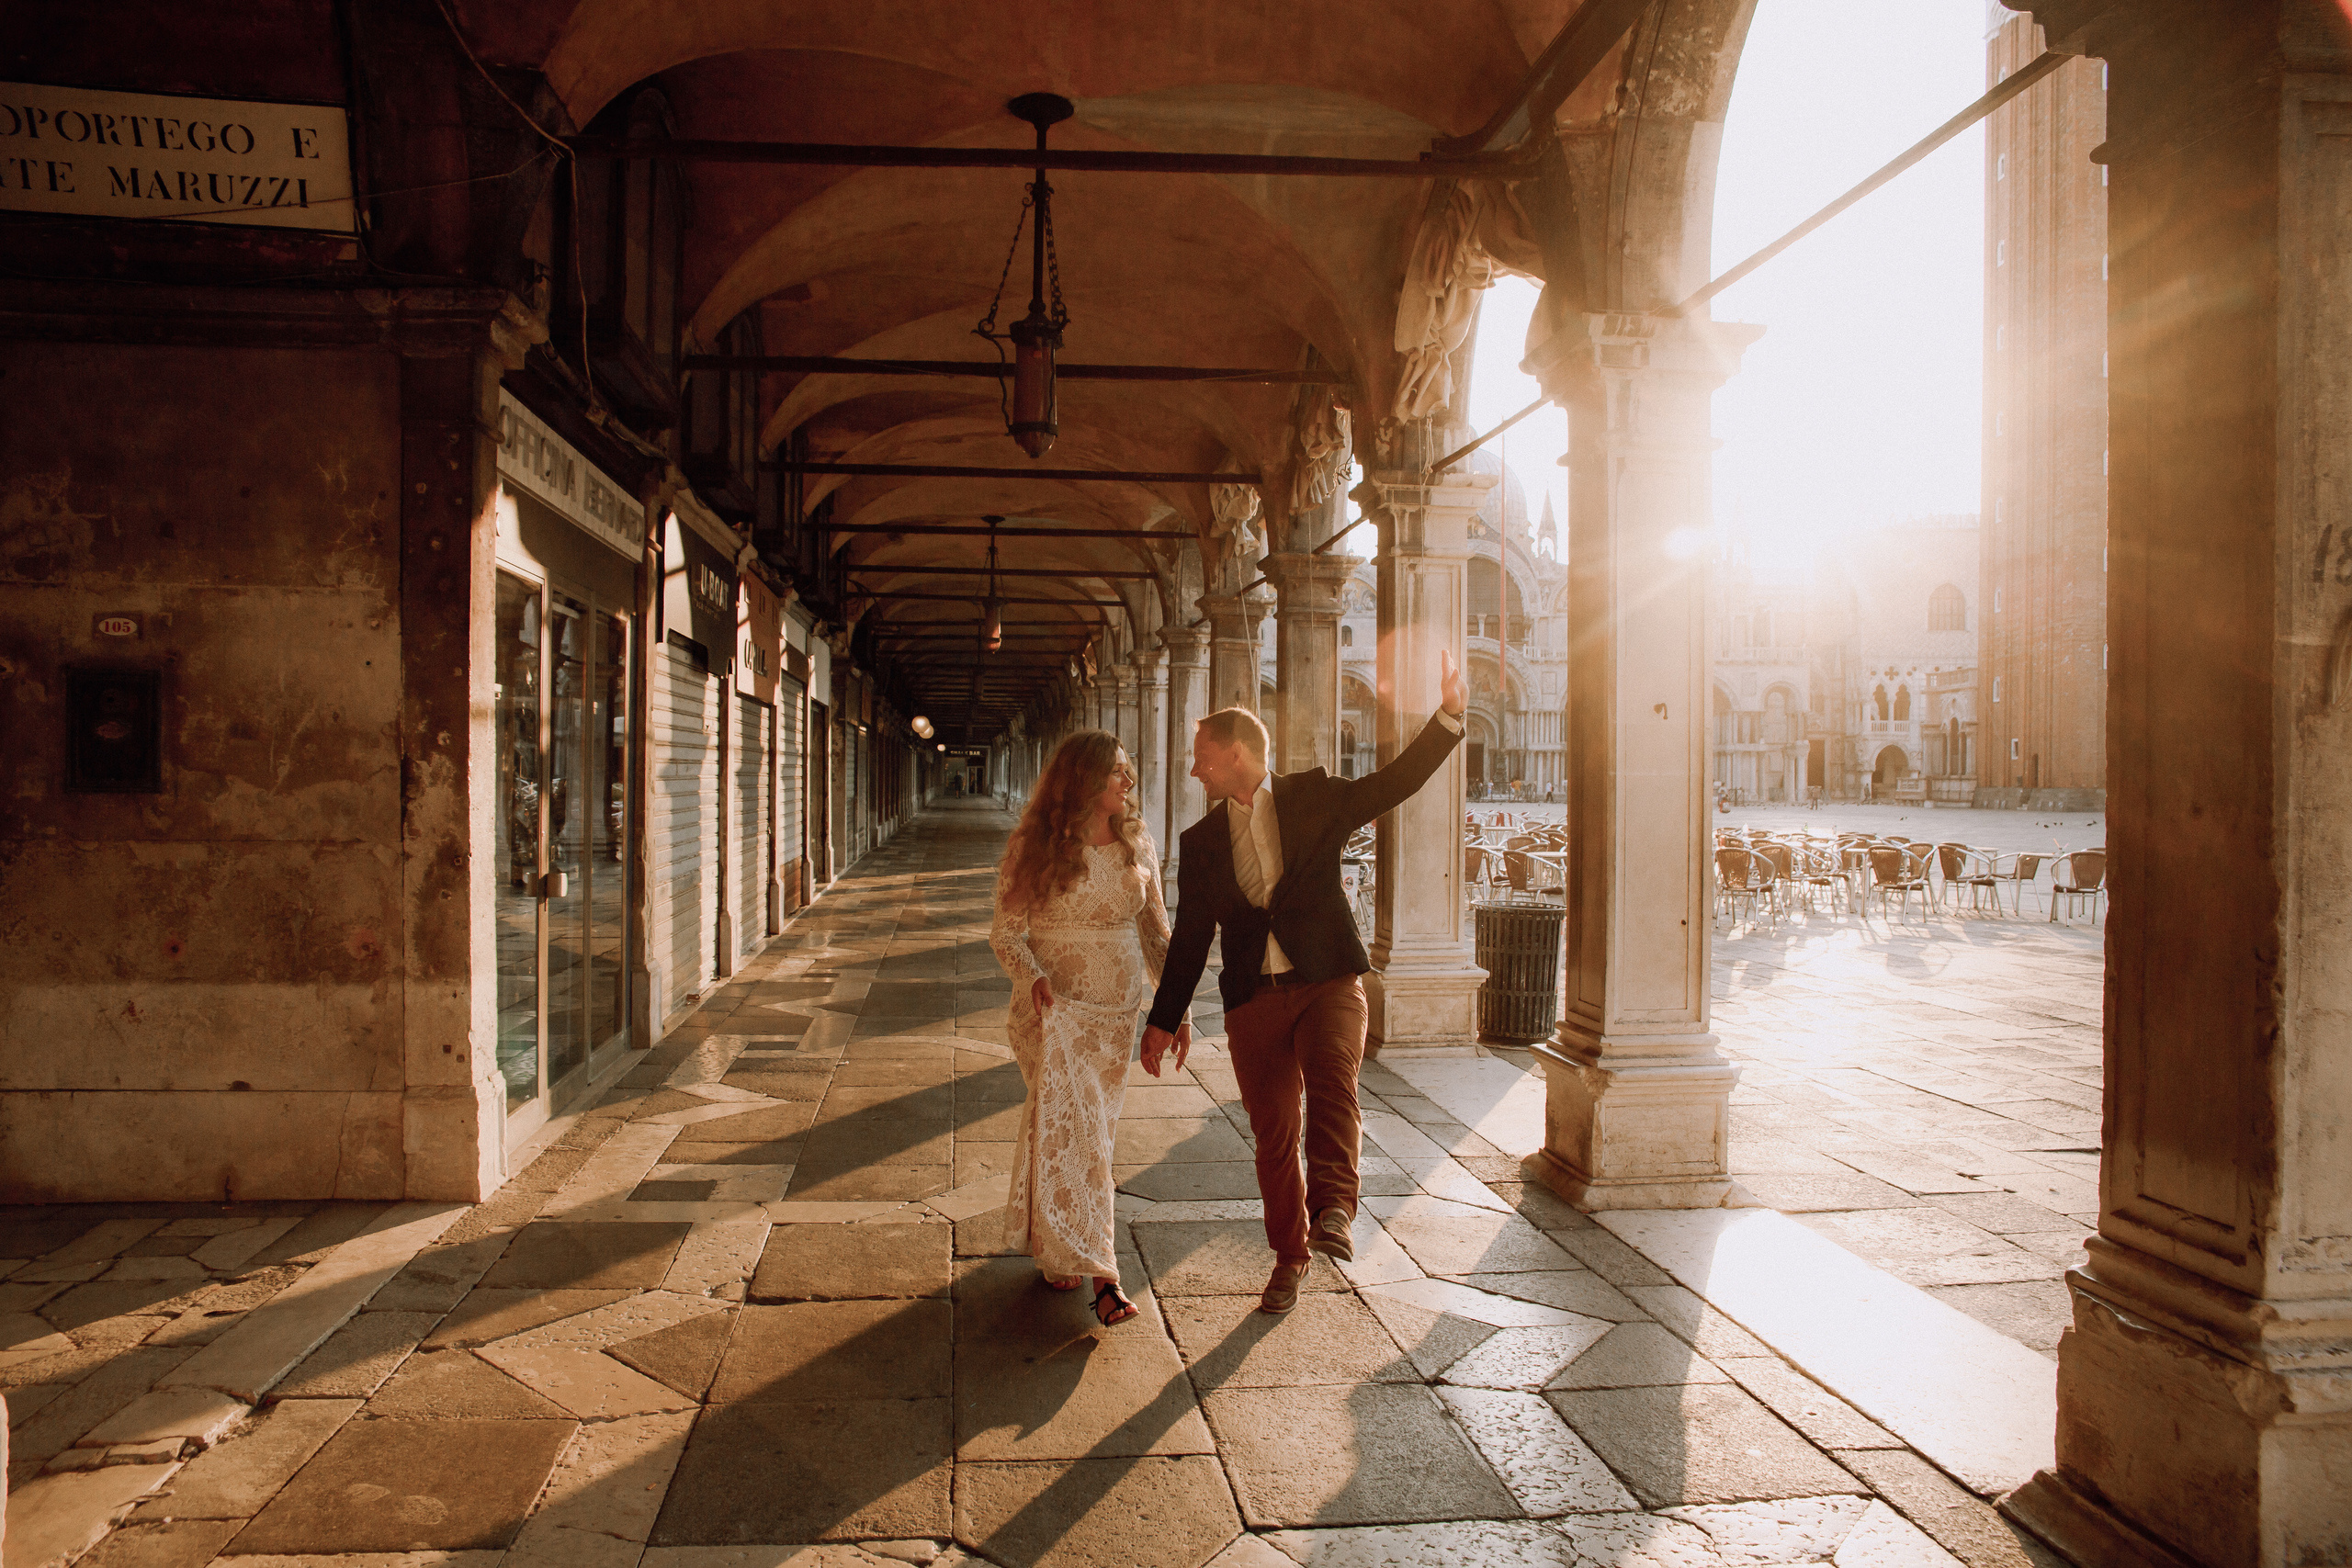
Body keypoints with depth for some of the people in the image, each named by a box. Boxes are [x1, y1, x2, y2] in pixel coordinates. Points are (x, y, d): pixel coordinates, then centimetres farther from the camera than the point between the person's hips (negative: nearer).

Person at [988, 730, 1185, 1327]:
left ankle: (1061, 1250, 28)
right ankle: (1100, 1273, -6)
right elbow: (1005, 930, -4)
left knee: (1092, 1128, 10)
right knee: (1072, 1127, -10)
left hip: (1118, 1008, 4)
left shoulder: (1137, 845, 4)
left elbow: (1156, 931, 9)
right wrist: (1032, 977, -23)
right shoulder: (1034, 847, -8)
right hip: (1056, 1007, -4)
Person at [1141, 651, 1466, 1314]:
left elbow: (1396, 781, -3)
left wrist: (1448, 714, -16)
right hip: (1252, 999, 3)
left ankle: (1333, 1211, -30)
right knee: (1274, 1132, 6)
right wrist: (1164, 1021, 13)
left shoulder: (1313, 797, 5)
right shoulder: (1201, 842, 13)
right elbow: (1190, 937, 15)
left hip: (1327, 981, -3)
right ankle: (1290, 1255, 22)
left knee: (1331, 1085, -30)